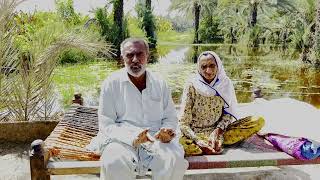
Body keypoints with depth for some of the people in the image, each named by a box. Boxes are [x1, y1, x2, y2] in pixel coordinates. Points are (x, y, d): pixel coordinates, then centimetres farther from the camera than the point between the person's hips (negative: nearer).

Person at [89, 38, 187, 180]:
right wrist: (132, 137, -21)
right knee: (114, 163, -34)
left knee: (175, 160, -27)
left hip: (156, 139, 3)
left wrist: (166, 132, -10)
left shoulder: (160, 84, 9)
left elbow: (170, 118, 14)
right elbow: (106, 125, -4)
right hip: (121, 139, -2)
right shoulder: (111, 83, -1)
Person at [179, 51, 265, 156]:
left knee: (259, 121, -11)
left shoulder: (225, 83, -3)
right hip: (197, 134, -3)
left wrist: (218, 131, -16)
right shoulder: (192, 86, -12)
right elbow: (184, 122, -12)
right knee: (180, 144, -38)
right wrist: (198, 140, -26)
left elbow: (228, 113, 2)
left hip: (219, 130, 3)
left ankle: (218, 140, -14)